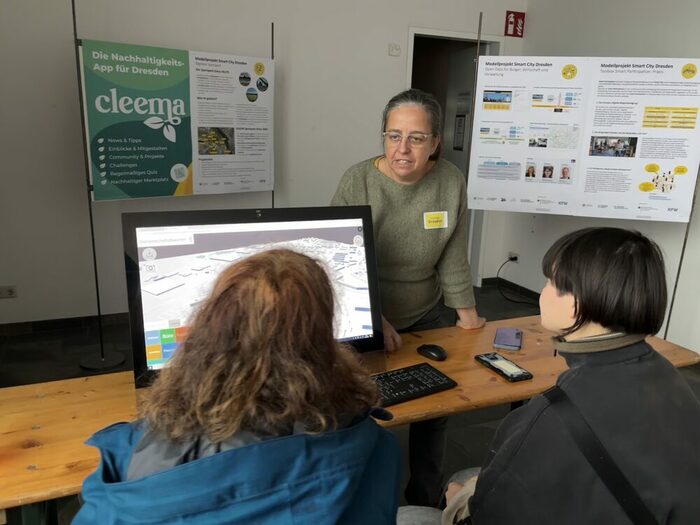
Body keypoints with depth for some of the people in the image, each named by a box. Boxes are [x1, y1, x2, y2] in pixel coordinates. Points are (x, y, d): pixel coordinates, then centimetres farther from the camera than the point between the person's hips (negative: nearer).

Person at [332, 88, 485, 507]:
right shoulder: (358, 181, -18)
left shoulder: (451, 181, -10)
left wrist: (466, 311, 3)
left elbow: (454, 257, -1)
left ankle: (425, 499, 33)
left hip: (428, 316, 3)